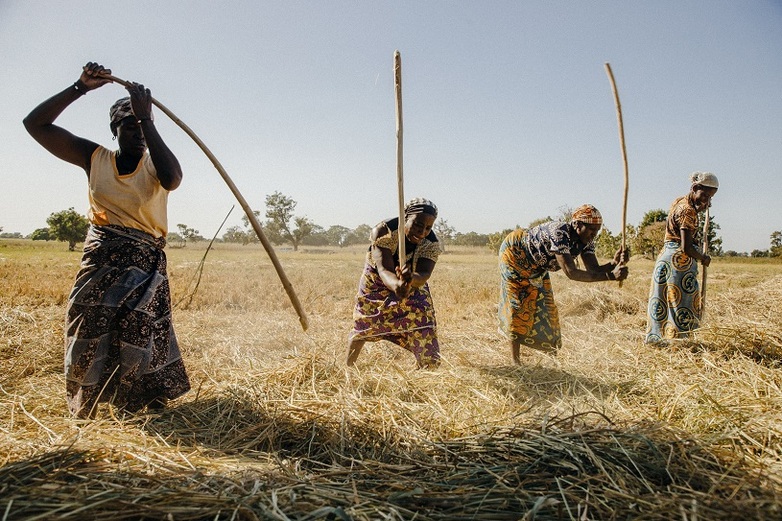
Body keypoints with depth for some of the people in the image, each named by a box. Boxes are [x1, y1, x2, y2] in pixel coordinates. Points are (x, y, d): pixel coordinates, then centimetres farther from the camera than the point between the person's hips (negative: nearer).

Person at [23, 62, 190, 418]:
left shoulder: (155, 165, 2)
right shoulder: (94, 158, 7)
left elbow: (173, 179, -24)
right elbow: (35, 124, 4)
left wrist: (146, 119, -21)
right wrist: (80, 88, -4)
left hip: (144, 264, -2)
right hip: (98, 260, 2)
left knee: (138, 341, -8)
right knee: (86, 340, 3)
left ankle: (144, 410, 4)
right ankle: (83, 412, 17)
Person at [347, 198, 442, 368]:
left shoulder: (432, 244, -25)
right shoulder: (383, 231, -33)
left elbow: (424, 274, -38)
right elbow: (384, 269, -42)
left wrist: (411, 279, -63)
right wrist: (396, 285, -65)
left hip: (413, 286, 1)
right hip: (376, 283, -1)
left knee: (423, 330, -14)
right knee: (362, 329, 11)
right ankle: (348, 367, 34)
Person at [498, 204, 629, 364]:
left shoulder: (585, 240, -14)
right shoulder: (559, 233, -40)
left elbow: (594, 269, -18)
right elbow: (571, 273, -46)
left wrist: (614, 263, -38)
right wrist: (610, 275, -50)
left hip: (536, 266, 8)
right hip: (514, 253, -8)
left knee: (545, 306, 7)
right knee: (519, 305, -9)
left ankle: (551, 355, 16)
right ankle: (515, 360, -5)